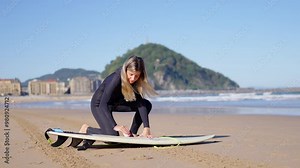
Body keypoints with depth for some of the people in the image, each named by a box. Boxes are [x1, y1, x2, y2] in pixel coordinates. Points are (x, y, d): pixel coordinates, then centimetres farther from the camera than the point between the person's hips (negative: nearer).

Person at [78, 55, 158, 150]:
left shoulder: (136, 81, -16)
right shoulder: (116, 79, -34)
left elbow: (140, 103, -18)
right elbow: (103, 104, -37)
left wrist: (146, 127, -28)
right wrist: (115, 126, -48)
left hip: (116, 102, 7)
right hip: (99, 104, -7)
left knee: (147, 105, -5)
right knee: (112, 135, -27)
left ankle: (132, 133, 3)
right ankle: (86, 129, -2)